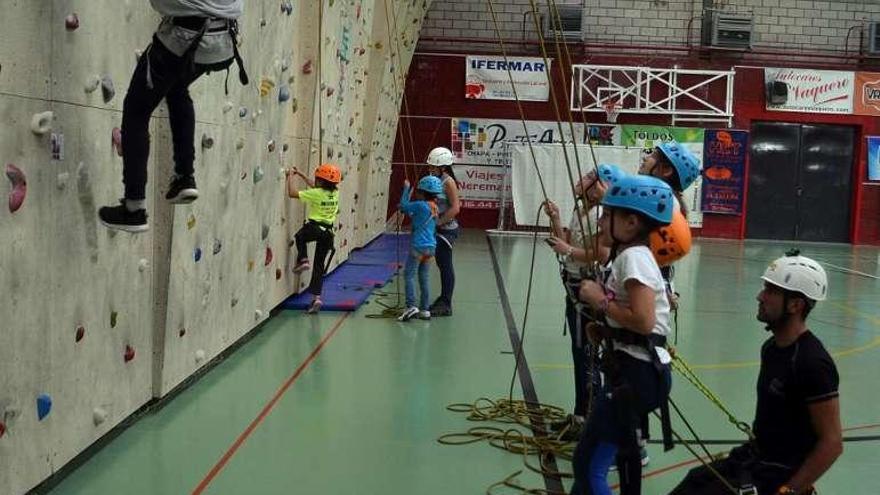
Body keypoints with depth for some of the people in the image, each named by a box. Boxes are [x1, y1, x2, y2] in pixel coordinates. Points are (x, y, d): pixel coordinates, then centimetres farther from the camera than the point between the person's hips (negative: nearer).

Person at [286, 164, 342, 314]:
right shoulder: (335, 193, 6)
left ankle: (303, 260, 9)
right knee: (319, 265, 9)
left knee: (300, 237, 31)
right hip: (328, 232, 6)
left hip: (314, 227, -6)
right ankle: (316, 297, 3)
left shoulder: (316, 194, -14)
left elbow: (292, 193, -13)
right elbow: (315, 186, 23)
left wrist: (291, 176, 1)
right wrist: (300, 175, 25)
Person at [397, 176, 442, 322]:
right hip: (430, 246, 8)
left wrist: (406, 188, 6)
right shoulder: (434, 208, 11)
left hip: (418, 246, -8)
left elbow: (403, 206, -3)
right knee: (424, 277, 11)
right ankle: (425, 310, 13)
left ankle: (411, 306, -12)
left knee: (409, 274, -3)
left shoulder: (420, 205, -14)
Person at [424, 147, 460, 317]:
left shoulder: (448, 182, -15)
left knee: (446, 266, -2)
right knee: (442, 265, 17)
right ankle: (443, 298, 28)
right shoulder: (436, 181, 9)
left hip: (446, 229, -9)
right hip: (438, 229, 9)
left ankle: (446, 305, 3)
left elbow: (455, 208, -21)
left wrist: (439, 221, -21)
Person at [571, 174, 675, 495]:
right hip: (630, 369, 10)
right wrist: (604, 331, 8)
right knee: (619, 453, 24)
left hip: (636, 373, -10)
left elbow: (644, 321, -26)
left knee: (589, 465, -8)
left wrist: (600, 301, -14)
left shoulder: (634, 257, -16)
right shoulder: (629, 255, 13)